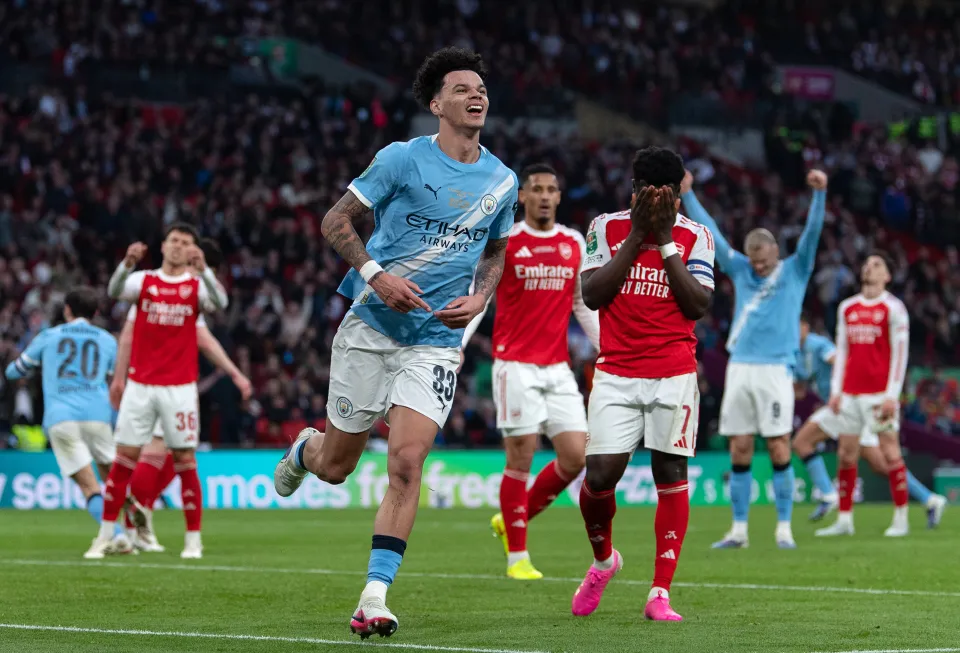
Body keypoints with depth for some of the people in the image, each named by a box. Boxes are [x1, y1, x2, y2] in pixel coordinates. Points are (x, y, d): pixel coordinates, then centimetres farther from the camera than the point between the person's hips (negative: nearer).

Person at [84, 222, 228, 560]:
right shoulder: (144, 280, 5)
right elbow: (114, 291, -14)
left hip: (180, 388, -1)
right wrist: (127, 263, -34)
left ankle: (193, 540, 6)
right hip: (140, 385, 1)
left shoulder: (197, 285, 3)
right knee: (123, 459, 1)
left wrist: (203, 268, -33)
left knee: (185, 461, -2)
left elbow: (220, 302, -18)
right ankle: (105, 536, 8)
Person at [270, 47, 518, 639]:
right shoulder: (403, 159, -7)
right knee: (335, 466, 8)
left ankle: (375, 598, -11)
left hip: (436, 340, 2)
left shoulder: (502, 181, 5)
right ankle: (303, 450, 46)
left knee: (406, 463, -15)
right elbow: (337, 221, -3)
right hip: (370, 326, -2)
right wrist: (376, 274, -18)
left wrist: (480, 297, 1)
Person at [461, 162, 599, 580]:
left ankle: (511, 521, 18)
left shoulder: (574, 244, 10)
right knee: (521, 458, -6)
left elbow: (585, 306, 18)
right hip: (515, 364, -5)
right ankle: (517, 557, 5)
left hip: (558, 366, 5)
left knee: (575, 457, -3)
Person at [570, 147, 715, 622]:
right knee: (600, 475, -7)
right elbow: (592, 295, -6)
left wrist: (664, 239, -10)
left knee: (671, 473, -4)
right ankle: (603, 560, 23)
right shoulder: (606, 227, 4)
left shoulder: (695, 236, 3)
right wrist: (637, 234, -9)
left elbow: (699, 305, -7)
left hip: (674, 375, 0)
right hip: (615, 373, 0)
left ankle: (661, 593, -1)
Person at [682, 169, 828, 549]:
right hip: (739, 369, 4)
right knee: (739, 452, 3)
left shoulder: (795, 271, 5)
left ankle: (784, 529, -1)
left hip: (775, 370, -4)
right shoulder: (740, 269, 14)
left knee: (779, 450, -7)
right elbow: (708, 232, 15)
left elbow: (812, 231, -7)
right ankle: (738, 530, 8)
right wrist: (686, 194, 14)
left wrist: (819, 193, -20)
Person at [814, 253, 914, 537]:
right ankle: (844, 520, 8)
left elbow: (900, 353, -5)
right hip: (850, 393, 5)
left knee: (890, 452, -6)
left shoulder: (893, 308, -1)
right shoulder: (847, 308, 14)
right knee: (845, 455, 3)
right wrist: (835, 389, 9)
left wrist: (892, 395, -12)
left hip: (880, 393, -5)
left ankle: (901, 519, 0)